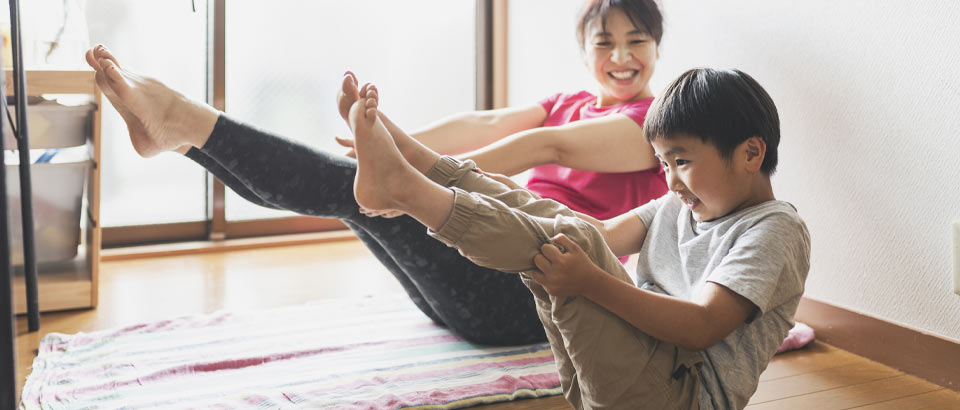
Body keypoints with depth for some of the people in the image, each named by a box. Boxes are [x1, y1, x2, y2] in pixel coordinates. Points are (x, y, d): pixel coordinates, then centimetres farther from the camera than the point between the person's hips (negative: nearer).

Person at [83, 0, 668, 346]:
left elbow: (550, 145, -18)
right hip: (495, 271, 7)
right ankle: (175, 130, -9)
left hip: (540, 294, -7)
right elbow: (480, 125, 4)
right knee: (354, 184, -8)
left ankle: (188, 120, -20)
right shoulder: (570, 105, 22)